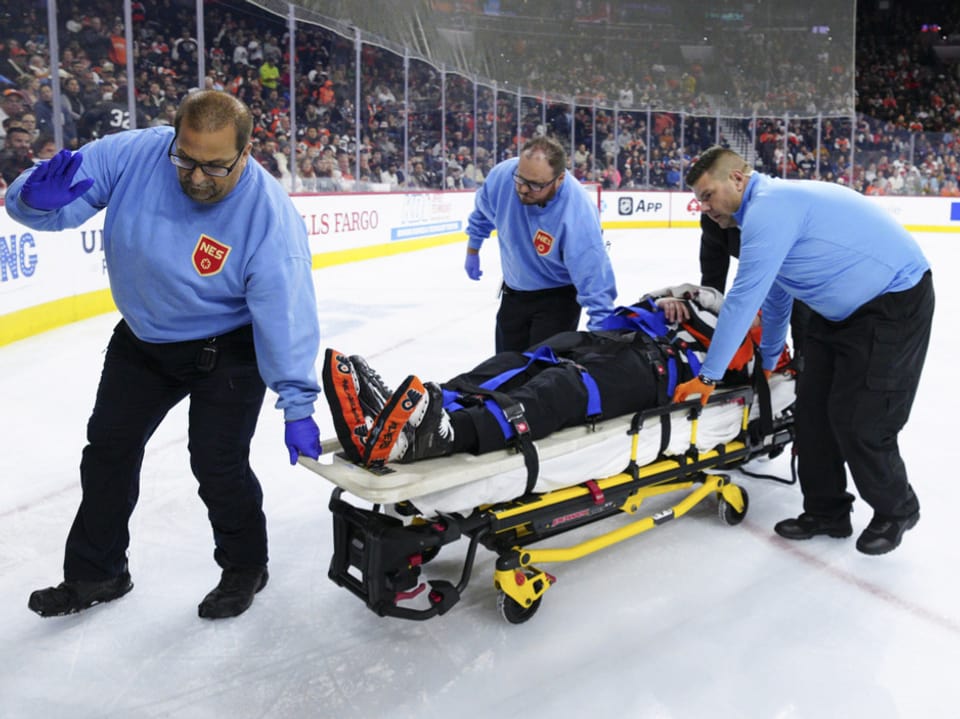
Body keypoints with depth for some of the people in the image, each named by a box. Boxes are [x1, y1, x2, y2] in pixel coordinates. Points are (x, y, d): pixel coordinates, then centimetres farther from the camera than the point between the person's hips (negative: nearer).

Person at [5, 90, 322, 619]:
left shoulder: (269, 216, -30)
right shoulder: (132, 155, -22)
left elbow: (285, 314, -30)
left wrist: (297, 404, -32)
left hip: (225, 351, -5)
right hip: (141, 339, 5)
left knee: (217, 465, -7)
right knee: (109, 448, 15)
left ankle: (245, 566, 24)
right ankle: (95, 573, 37)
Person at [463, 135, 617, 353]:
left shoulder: (577, 215, -37)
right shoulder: (501, 176, -23)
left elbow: (594, 282, -35)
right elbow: (483, 213, 1)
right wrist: (472, 252, 14)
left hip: (558, 296, -5)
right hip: (513, 291, 5)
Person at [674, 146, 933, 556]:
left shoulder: (769, 209, -23)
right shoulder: (771, 205, 9)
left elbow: (743, 299, -24)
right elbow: (774, 295, 21)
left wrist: (708, 375, -18)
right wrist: (767, 361, 31)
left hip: (894, 302, -10)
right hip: (842, 308, 10)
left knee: (860, 421, -6)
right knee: (814, 411, 8)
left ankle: (895, 511, 19)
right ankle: (826, 511, 20)